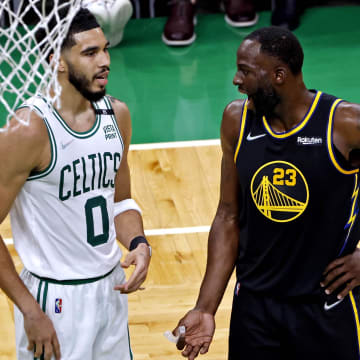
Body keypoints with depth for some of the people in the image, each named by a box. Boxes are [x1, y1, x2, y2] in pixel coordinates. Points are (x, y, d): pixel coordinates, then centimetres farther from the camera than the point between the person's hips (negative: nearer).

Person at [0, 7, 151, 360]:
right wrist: (30, 311, -18)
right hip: (55, 297, -6)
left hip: (111, 287, 7)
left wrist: (138, 244, -4)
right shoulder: (28, 130, -19)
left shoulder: (116, 115, 2)